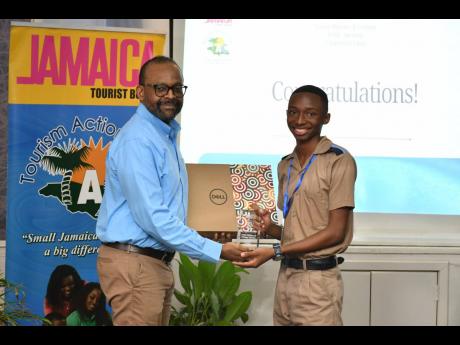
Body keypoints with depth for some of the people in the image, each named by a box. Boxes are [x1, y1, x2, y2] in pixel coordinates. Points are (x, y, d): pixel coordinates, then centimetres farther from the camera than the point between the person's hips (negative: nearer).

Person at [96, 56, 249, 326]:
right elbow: (153, 217, -25)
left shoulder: (167, 134, 13)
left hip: (158, 262, 9)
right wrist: (216, 251, -21)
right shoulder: (137, 141, -19)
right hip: (135, 263, -9)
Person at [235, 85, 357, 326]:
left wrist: (275, 251, -15)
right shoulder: (285, 165, 13)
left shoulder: (339, 161, -8)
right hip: (285, 276, 6)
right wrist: (270, 228, -3)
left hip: (317, 280, -6)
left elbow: (335, 231, -12)